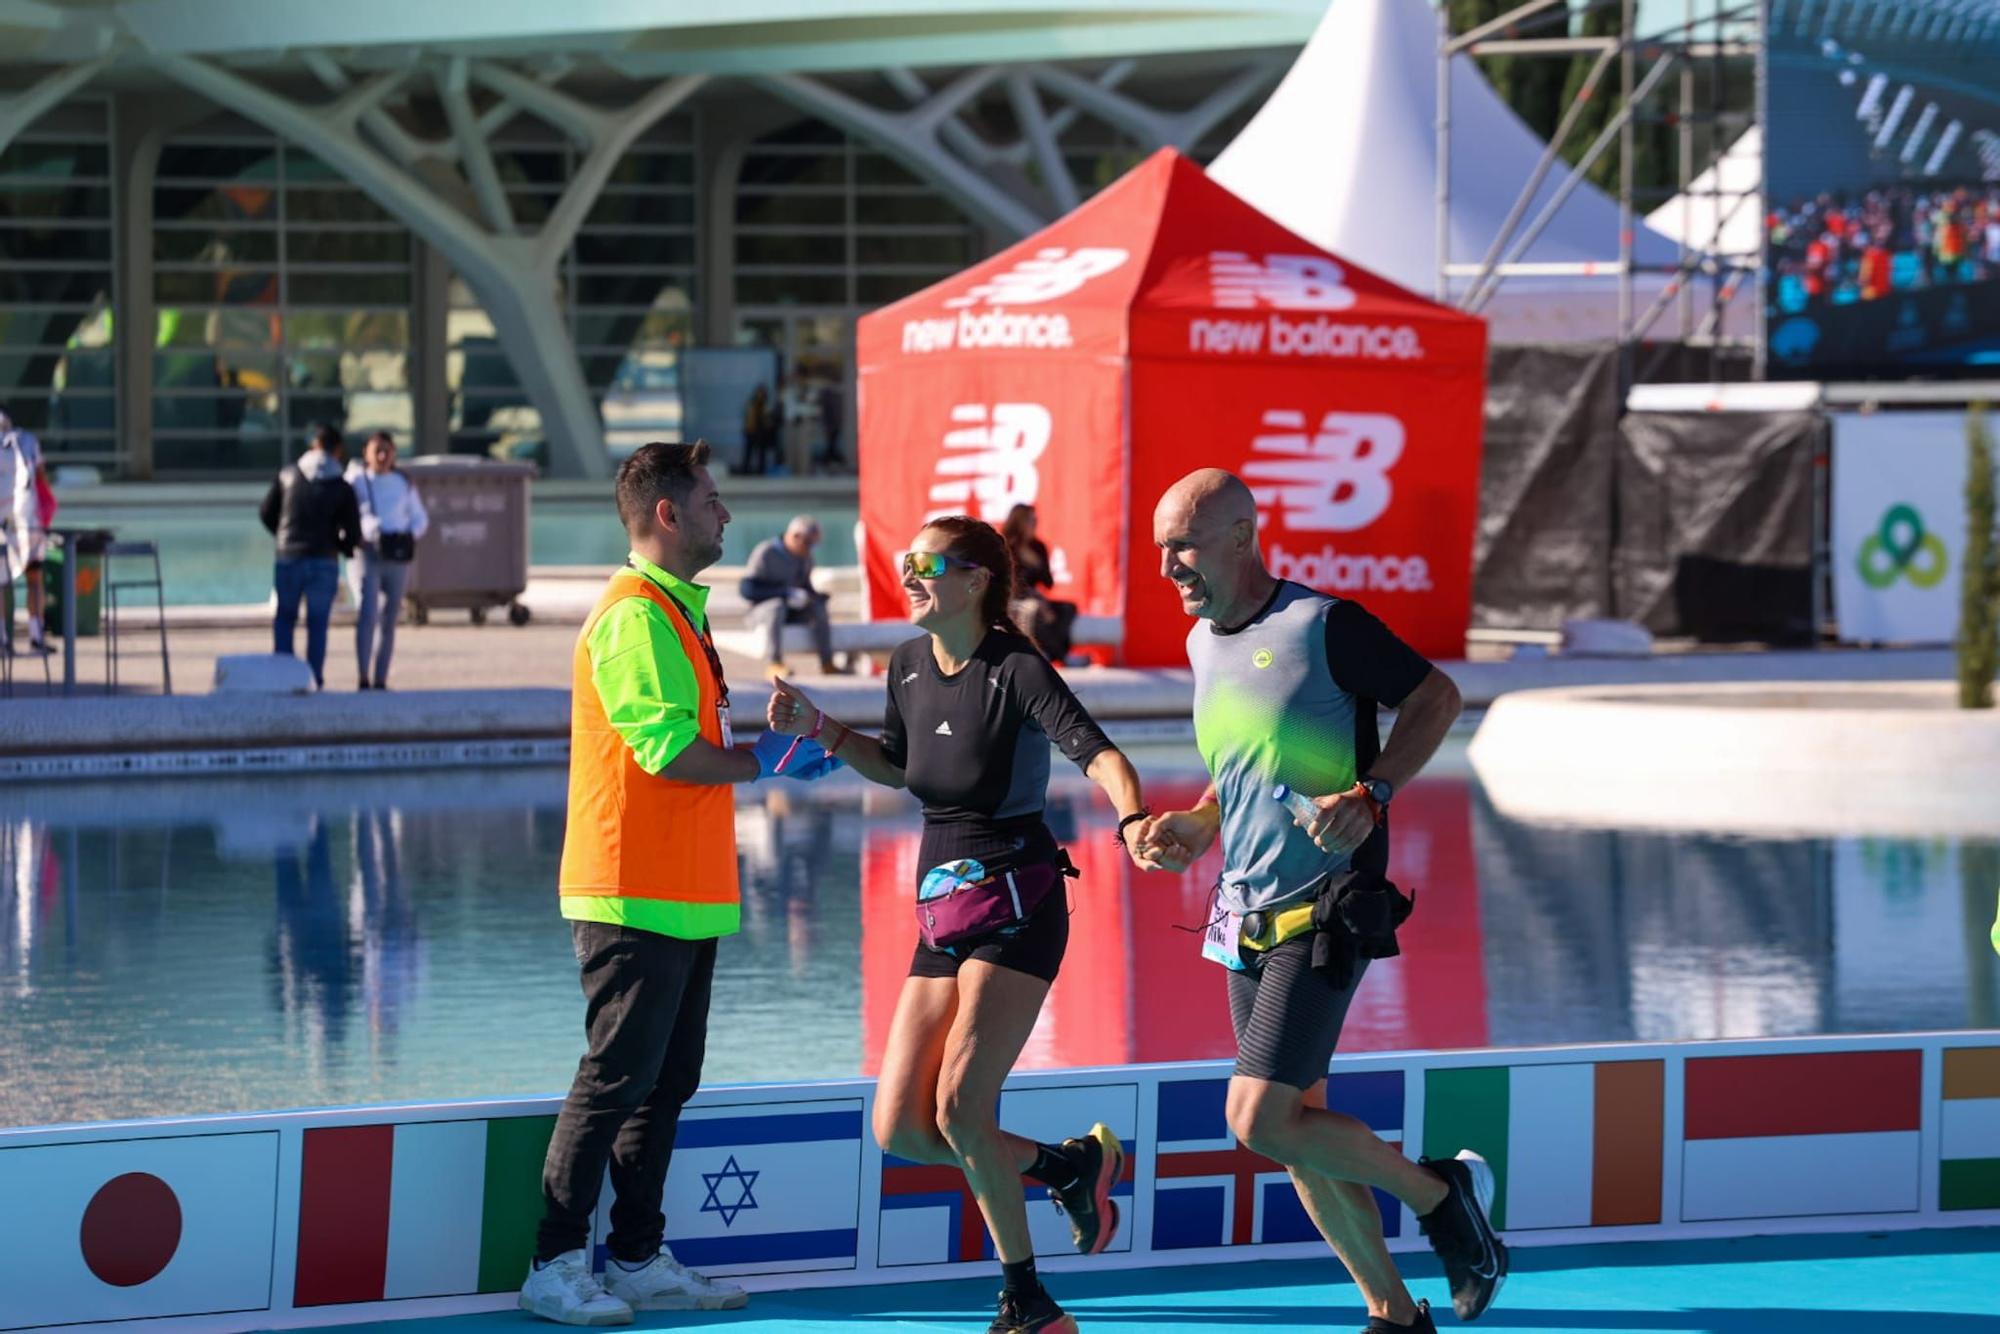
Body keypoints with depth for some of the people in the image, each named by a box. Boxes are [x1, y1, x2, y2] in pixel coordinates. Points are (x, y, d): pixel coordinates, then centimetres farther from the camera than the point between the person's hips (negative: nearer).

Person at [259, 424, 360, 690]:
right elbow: (353, 533, -5)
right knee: (317, 623, 6)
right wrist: (340, 546, 18)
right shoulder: (342, 487, -6)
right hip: (324, 561, -1)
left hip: (288, 558, 1)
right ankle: (314, 679, 2)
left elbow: (266, 513, 5)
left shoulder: (289, 475, -1)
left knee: (285, 618, 14)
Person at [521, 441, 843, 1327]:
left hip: (685, 897, 10)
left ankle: (638, 1261, 18)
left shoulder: (677, 611, 18)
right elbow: (668, 750, -20)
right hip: (636, 895, -10)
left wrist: (776, 743, 12)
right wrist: (766, 762, -8)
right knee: (617, 1080, -8)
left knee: (667, 1083, 12)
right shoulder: (635, 615, -14)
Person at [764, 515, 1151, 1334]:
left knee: (960, 1107, -18)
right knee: (899, 1129, -1)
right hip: (943, 918, 7)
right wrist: (819, 730, 10)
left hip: (1017, 906, -7)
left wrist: (1133, 821, -45)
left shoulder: (1017, 670, -13)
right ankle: (1070, 1165, 22)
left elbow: (1098, 754, -25)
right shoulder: (909, 665, 8)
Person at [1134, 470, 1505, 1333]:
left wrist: (1371, 795, -17)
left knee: (1259, 1120, -16)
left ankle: (1440, 1195, 4)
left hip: (1324, 914, -8)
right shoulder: (1202, 646, 10)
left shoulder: (1323, 627, -13)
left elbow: (1436, 696, -5)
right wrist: (1194, 827, 6)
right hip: (1245, 920, 8)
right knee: (1297, 1127, 9)